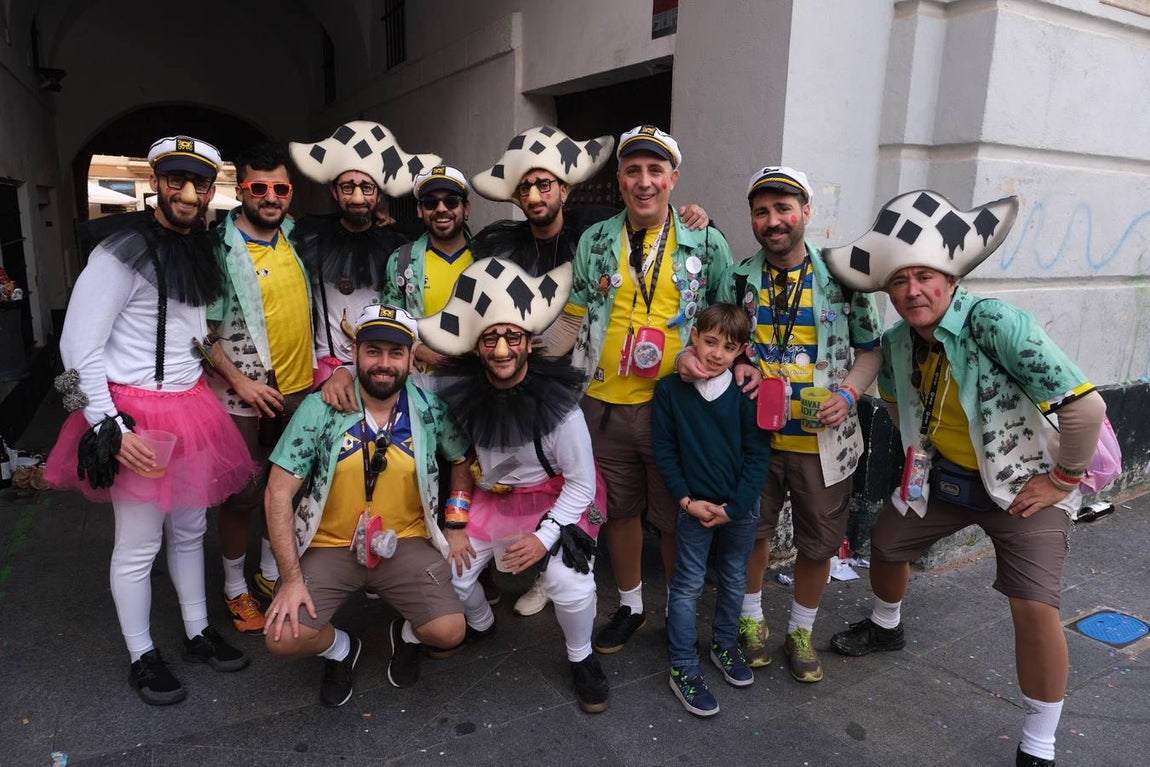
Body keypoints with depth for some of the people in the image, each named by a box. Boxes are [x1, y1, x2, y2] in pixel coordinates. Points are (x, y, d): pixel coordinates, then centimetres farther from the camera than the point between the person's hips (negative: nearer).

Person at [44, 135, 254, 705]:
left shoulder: (201, 251, 9)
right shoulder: (123, 253, -15)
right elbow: (78, 347, -15)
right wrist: (110, 428, -19)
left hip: (191, 407, 7)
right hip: (137, 415, -7)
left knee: (190, 530, 18)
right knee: (138, 545, 6)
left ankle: (198, 634, 34)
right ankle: (142, 658, 24)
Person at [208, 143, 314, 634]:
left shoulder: (298, 239, 5)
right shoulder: (220, 249, -11)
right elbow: (203, 327, -10)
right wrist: (240, 382, -16)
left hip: (300, 388, 5)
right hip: (245, 395, -5)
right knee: (243, 496, 6)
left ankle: (272, 572, 35)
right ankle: (235, 587, 25)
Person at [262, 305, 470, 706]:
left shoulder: (431, 409, -8)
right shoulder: (320, 408, -13)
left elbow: (461, 461, 11)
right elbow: (279, 493, -11)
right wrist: (292, 578, -15)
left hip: (406, 541, 1)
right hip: (329, 545, 0)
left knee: (449, 632, -16)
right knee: (284, 638, -18)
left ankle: (407, 633, 22)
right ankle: (341, 648, 18)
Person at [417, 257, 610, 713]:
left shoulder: (557, 402, -25)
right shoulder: (461, 393, -16)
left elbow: (582, 482, -16)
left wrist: (546, 537, -20)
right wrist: (455, 522, -5)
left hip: (556, 498, -4)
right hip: (490, 498, 4)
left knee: (570, 583, -22)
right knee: (449, 573, 1)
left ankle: (581, 659, 11)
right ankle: (481, 625, 38)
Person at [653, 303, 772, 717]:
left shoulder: (746, 392, -8)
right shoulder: (670, 389, -8)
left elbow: (758, 454, -7)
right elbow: (664, 450, -4)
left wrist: (734, 507, -11)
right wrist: (687, 500, -10)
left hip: (741, 507, 2)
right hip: (695, 505, -1)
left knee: (734, 581, 17)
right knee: (688, 585, 3)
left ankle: (725, 644, 39)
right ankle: (683, 668, 15)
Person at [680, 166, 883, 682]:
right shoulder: (739, 280, -1)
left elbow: (871, 349, 3)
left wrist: (847, 394, -14)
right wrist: (692, 359, -16)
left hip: (822, 440, -1)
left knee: (818, 543, 12)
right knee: (752, 532, 14)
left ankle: (802, 631, 36)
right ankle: (751, 618, 39)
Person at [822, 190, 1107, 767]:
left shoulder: (996, 324, -31)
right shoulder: (898, 341, -10)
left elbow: (1086, 406, -32)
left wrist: (1064, 478, -20)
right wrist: (921, 449, 11)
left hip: (1023, 484, -6)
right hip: (943, 477, 6)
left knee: (1034, 608, -16)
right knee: (885, 545, 17)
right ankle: (886, 628, 50)